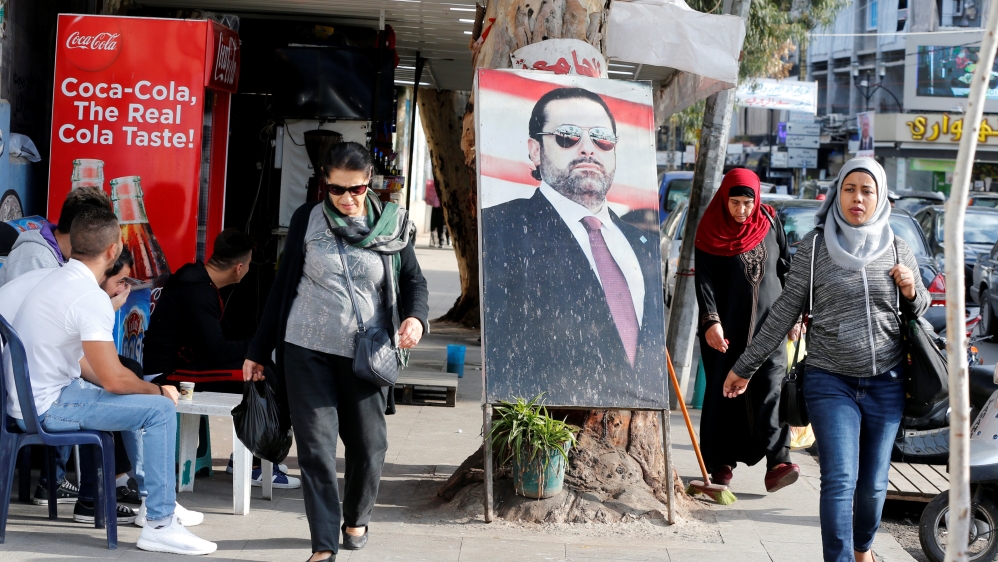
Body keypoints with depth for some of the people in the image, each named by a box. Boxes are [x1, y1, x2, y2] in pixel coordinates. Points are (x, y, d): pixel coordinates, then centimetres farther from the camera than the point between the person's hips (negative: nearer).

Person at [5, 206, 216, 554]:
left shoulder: (59, 281, 10)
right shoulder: (91, 298, -21)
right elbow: (115, 379, -23)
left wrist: (150, 388, 9)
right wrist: (159, 391, -3)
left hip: (30, 395, 10)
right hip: (47, 407, -10)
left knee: (138, 398, 25)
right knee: (160, 409, -12)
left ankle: (151, 498, 32)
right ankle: (159, 524, -10)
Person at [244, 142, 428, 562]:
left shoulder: (392, 224, 2)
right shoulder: (307, 220, 1)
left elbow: (413, 280, 9)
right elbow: (283, 285, 7)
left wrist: (415, 317, -14)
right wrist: (259, 350, 9)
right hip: (307, 350, -1)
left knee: (368, 443, 7)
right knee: (316, 444, -5)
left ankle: (356, 519, 34)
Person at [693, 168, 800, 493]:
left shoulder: (770, 221, 5)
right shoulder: (710, 232, -4)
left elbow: (786, 266, 14)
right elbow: (704, 280, -11)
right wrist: (711, 321, -23)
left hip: (768, 318, 1)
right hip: (728, 322, -1)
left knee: (771, 384, -11)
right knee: (724, 390, 2)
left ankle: (778, 461, -22)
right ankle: (721, 463, 11)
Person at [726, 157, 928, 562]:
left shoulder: (897, 250, 5)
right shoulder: (815, 246, -2)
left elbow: (920, 310, 18)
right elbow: (785, 312, 4)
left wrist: (912, 292, -6)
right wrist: (745, 366, 6)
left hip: (886, 383, 2)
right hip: (830, 381, -2)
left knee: (873, 482, 10)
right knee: (840, 479, -13)